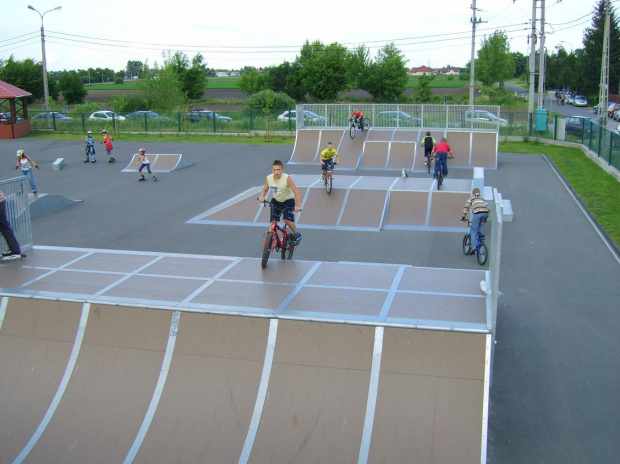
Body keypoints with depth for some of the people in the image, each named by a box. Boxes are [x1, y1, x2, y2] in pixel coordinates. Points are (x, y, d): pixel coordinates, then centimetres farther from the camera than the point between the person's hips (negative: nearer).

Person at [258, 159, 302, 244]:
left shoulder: (286, 178, -25)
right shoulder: (269, 178, -14)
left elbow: (296, 191, -26)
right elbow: (265, 190, 4)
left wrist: (298, 206, -35)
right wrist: (262, 196, -18)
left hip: (288, 200, -4)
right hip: (276, 201, 4)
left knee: (287, 219, -20)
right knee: (272, 221, -6)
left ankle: (297, 235, 5)